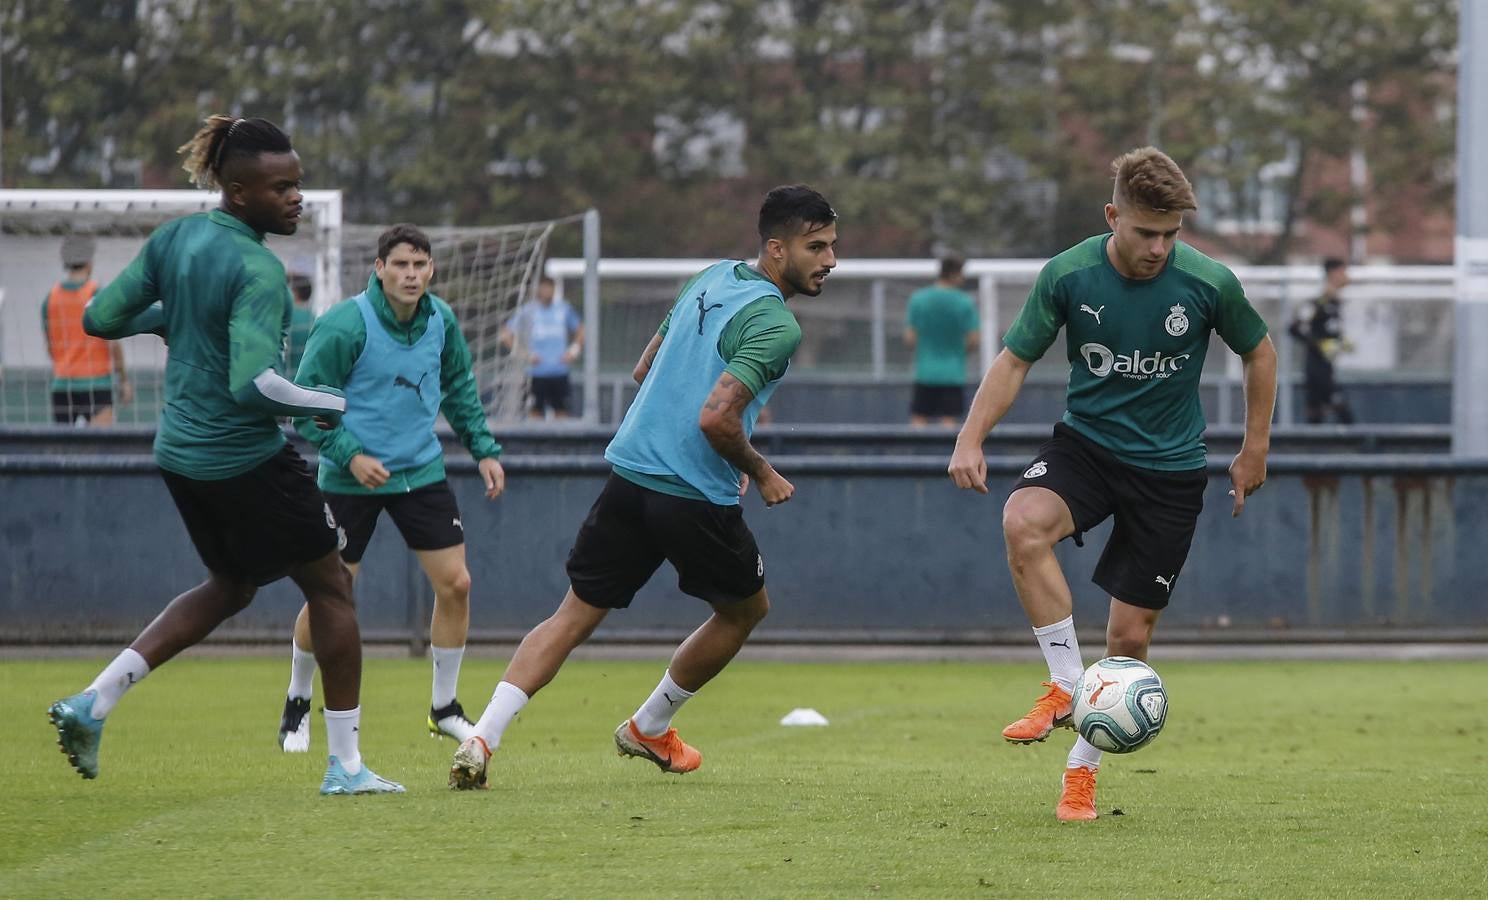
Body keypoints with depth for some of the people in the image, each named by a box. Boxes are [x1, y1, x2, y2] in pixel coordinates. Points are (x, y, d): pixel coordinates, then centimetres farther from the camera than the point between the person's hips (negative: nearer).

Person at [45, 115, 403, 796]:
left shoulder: (173, 239, 2)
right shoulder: (256, 271, -22)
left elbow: (100, 318, 7)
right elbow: (253, 385, -30)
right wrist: (340, 407, -19)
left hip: (180, 453, 8)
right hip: (248, 458, -8)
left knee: (230, 586, 26)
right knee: (331, 588, 7)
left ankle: (93, 703, 15)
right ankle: (345, 764, 10)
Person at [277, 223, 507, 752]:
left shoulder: (441, 321, -1)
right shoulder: (344, 326, -18)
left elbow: (460, 389, 16)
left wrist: (484, 450, 11)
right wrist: (350, 455, -23)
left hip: (421, 471, 5)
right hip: (350, 479, -5)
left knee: (455, 583, -1)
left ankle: (444, 708, 16)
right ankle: (297, 705, 20)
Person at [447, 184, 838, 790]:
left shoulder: (710, 280, 12)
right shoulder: (776, 326, -15)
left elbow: (643, 372, 21)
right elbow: (716, 418, -25)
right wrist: (761, 475, -7)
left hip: (630, 470, 7)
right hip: (696, 498, -7)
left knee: (575, 615, 8)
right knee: (747, 608, 21)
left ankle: (482, 738, -8)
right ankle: (648, 728, 32)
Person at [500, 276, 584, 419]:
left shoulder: (564, 309, 7)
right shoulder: (527, 310, -1)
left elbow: (581, 330, 20)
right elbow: (506, 335, 0)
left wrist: (574, 350, 4)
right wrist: (524, 354, -8)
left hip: (560, 371, 2)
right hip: (537, 373, -2)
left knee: (561, 412, 2)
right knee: (536, 412, -3)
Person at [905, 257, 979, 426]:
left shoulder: (917, 299, -1)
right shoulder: (966, 303, -5)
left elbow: (910, 339, -1)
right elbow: (973, 342, -6)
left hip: (924, 374, 1)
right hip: (953, 374, -1)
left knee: (919, 420, 3)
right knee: (949, 422, 0)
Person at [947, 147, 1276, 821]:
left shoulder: (1209, 283, -12)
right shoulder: (1067, 275, -11)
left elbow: (1258, 351, 6)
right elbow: (1015, 359, -1)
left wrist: (1255, 449, 9)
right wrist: (971, 437, -15)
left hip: (1170, 469, 0)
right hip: (1086, 443, 0)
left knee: (1130, 634, -2)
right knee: (1024, 523, -33)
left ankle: (1082, 768, 19)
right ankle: (1065, 686, -21)